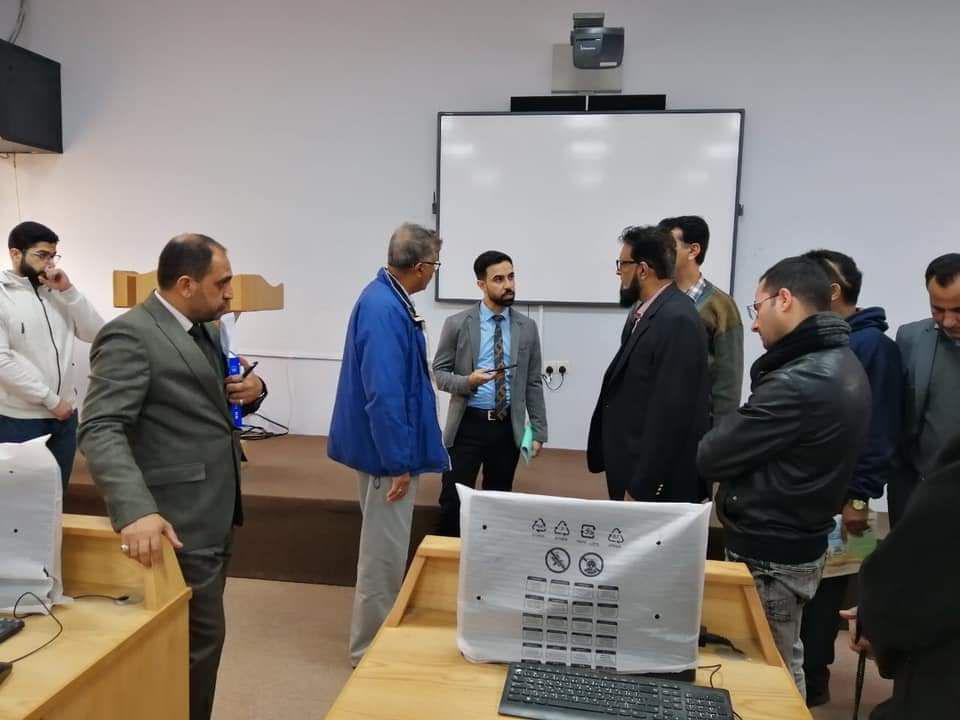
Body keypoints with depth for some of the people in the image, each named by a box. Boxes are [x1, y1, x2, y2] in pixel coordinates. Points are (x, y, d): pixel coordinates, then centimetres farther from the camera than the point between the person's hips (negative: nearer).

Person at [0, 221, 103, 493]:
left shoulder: (58, 293, 7)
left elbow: (95, 333, 1)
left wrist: (68, 290, -9)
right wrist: (50, 400, -14)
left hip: (65, 414, 5)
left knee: (57, 498, 16)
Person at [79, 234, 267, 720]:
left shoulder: (206, 328, 11)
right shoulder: (130, 334, -16)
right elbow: (101, 429, -24)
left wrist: (252, 389, -1)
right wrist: (135, 510, -37)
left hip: (215, 512, 9)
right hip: (179, 521, -9)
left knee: (198, 633, 19)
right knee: (200, 637, 2)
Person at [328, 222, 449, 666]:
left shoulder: (389, 300, 8)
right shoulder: (384, 309, -24)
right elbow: (383, 394, -27)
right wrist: (398, 461, -23)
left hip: (390, 448, 11)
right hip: (388, 452, -11)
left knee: (386, 547, 22)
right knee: (384, 551, 4)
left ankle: (380, 635, 39)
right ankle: (371, 650, 20)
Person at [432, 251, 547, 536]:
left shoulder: (527, 327, 3)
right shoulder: (457, 323, -4)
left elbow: (533, 383, 6)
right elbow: (439, 372, -1)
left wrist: (539, 431, 4)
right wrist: (468, 381, -22)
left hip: (508, 428, 2)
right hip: (468, 425, -2)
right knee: (453, 501, 1)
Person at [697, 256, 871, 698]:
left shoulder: (798, 382, -27)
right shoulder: (843, 364, 6)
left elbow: (710, 458, -19)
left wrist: (724, 433, -2)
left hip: (768, 554, -9)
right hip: (799, 540, 9)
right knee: (782, 667, 22)